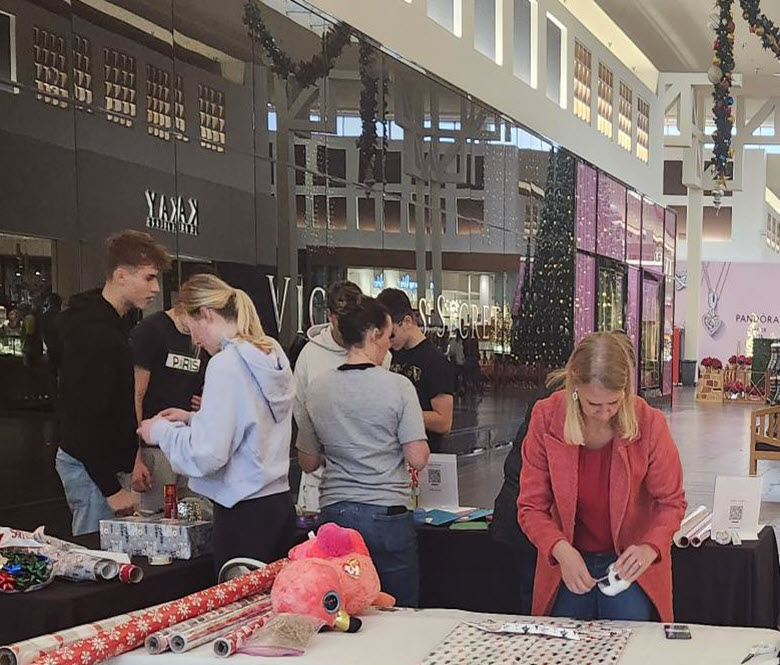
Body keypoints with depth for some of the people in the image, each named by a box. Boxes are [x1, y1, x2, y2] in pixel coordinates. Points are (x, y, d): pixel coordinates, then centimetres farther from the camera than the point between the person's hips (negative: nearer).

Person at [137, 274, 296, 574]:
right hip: (281, 504, 8)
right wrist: (193, 419, 21)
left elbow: (207, 455, -18)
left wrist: (162, 431, -2)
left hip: (245, 514, -8)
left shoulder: (226, 364, -16)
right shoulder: (274, 353, 9)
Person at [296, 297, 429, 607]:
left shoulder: (318, 388, 2)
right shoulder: (398, 386, -9)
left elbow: (308, 463, 8)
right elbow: (417, 459, -11)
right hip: (388, 513, -3)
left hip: (334, 513, 4)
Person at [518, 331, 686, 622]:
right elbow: (531, 506, -10)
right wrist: (562, 551, -28)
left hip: (629, 565, -1)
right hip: (567, 565, 1)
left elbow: (671, 502, -5)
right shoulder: (546, 417, -14)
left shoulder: (649, 423, -16)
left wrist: (650, 548, -24)